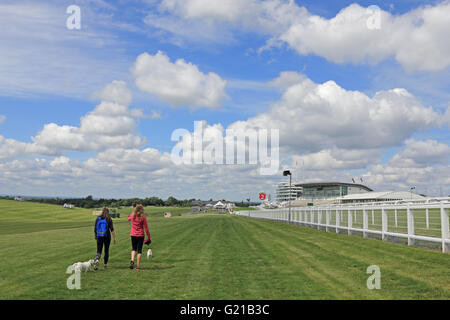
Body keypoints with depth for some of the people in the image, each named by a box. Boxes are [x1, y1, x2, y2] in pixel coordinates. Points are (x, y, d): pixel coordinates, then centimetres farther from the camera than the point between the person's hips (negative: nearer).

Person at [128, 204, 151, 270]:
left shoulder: (132, 216, -3)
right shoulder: (143, 217, -10)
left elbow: (128, 219, 23)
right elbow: (146, 228, -7)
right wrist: (148, 237, 1)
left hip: (133, 235, 2)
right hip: (140, 235, -2)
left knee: (133, 249, 18)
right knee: (139, 250, 7)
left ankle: (132, 261, -7)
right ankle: (138, 266, 7)